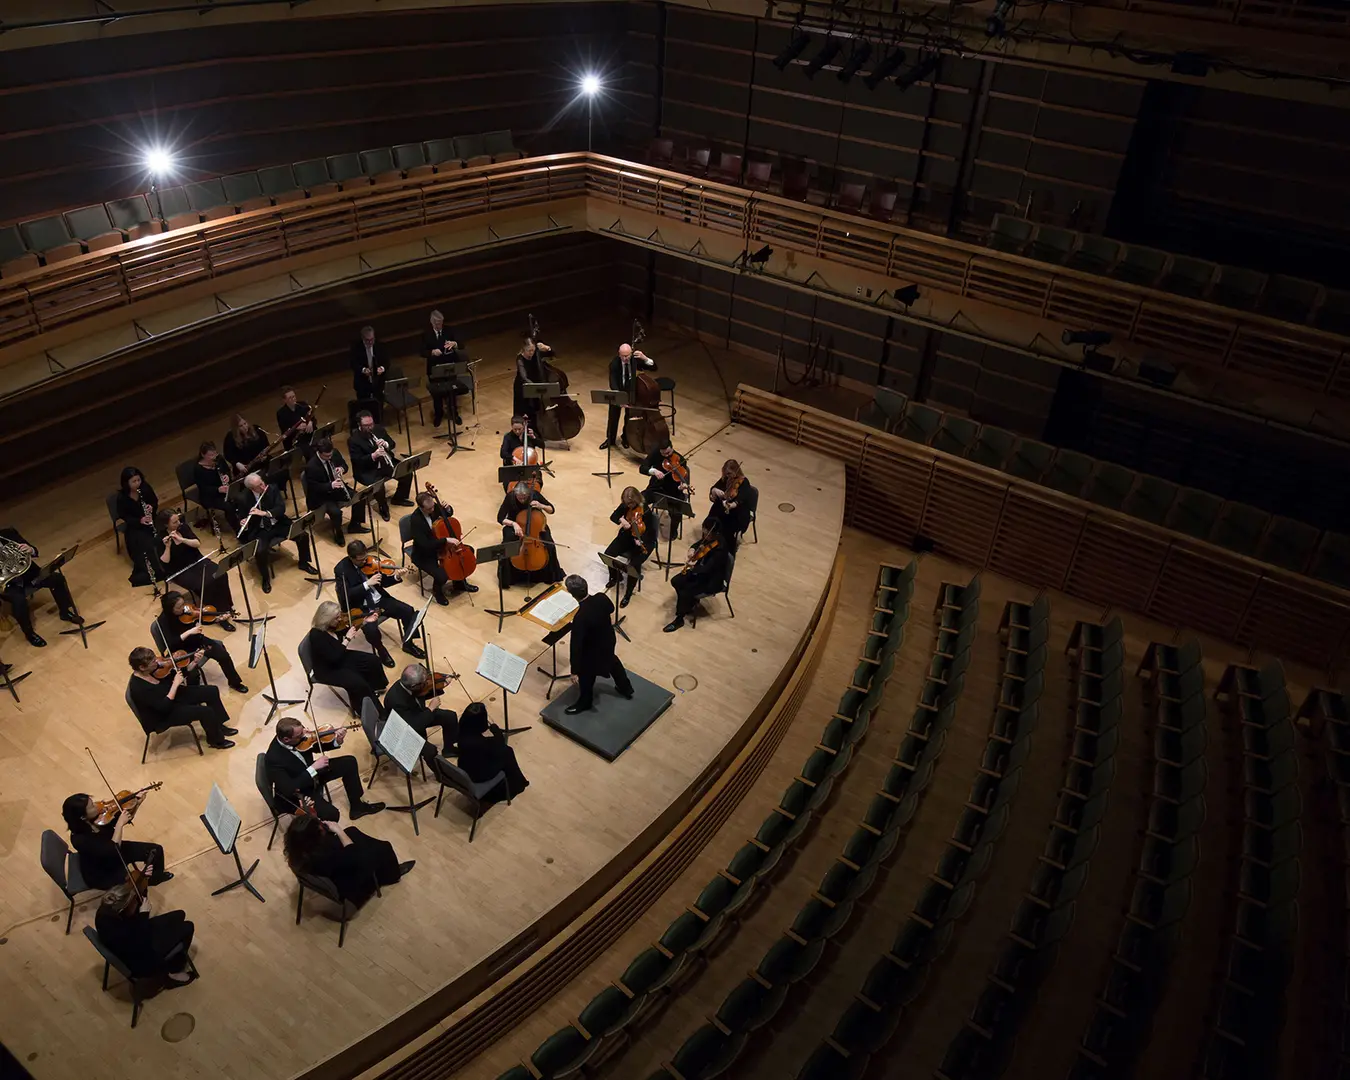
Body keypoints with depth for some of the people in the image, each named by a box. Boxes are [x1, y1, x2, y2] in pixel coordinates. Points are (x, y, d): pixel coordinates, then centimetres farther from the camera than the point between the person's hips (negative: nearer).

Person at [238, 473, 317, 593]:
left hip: (278, 524, 3)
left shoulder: (272, 488, -9)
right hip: (259, 530, -2)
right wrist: (244, 525, -26)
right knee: (260, 551, -31)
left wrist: (265, 513, -32)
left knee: (302, 535, -16)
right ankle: (266, 578, -2)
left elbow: (281, 508, -17)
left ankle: (303, 563, 12)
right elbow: (242, 519, -2)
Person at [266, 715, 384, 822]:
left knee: (349, 762, 6)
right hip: (296, 793, -8)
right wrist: (313, 768, -38)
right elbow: (289, 789, -38)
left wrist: (337, 741, -18)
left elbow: (316, 747, 1)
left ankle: (357, 807, 20)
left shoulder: (297, 735, -16)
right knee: (331, 813, -27)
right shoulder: (274, 759, -35)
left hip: (310, 773, 8)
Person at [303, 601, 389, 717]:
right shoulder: (317, 636, -34)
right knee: (358, 683, -25)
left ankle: (371, 689, 30)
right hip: (328, 670, -9)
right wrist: (347, 639, -31)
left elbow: (347, 630, 13)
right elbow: (335, 657, -36)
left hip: (340, 658, 9)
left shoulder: (331, 625, -10)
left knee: (373, 661, 6)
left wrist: (365, 621, 3)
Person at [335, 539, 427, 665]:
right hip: (360, 607, -5)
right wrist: (367, 584, -31)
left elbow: (383, 582, 7)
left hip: (379, 599, 5)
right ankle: (381, 651, 1)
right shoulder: (341, 569, -15)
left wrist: (396, 577, -15)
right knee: (371, 629, -33)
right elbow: (345, 596, -24)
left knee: (409, 611, -11)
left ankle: (408, 644, 12)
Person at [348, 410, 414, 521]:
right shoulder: (353, 440, -16)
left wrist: (386, 444, -19)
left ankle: (399, 498, 15)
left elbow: (392, 444, 6)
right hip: (367, 469, -6)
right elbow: (357, 461, -21)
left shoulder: (379, 429, 0)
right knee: (378, 485, -33)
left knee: (407, 472, -10)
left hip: (386, 462, 6)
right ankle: (383, 507, -2)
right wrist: (373, 456, -36)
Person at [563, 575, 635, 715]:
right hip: (609, 641, 6)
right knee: (612, 660, 35)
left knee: (585, 677, 23)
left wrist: (574, 671, -22)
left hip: (592, 652, -6)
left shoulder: (580, 617, -41)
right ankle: (626, 688, 57)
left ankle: (584, 703, 49)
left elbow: (576, 645, -32)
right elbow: (611, 611, 1)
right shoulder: (602, 598, -24)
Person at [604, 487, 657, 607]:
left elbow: (650, 532, -21)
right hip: (626, 536, 6)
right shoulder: (625, 505, -8)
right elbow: (613, 517, -8)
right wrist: (621, 520, -30)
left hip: (643, 540, -6)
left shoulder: (646, 511, -23)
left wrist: (640, 540, -40)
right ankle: (615, 576, 20)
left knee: (634, 564, -27)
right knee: (608, 554, -13)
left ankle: (628, 594, -5)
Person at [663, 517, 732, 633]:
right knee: (676, 581, 2)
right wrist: (692, 549, -11)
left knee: (685, 592, -19)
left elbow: (707, 569, -33)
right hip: (701, 571, 9)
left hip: (712, 581, -9)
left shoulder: (720, 549, -31)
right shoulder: (708, 539, -7)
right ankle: (690, 603, 23)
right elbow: (698, 544, 11)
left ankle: (679, 619, 2)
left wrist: (693, 567, -47)